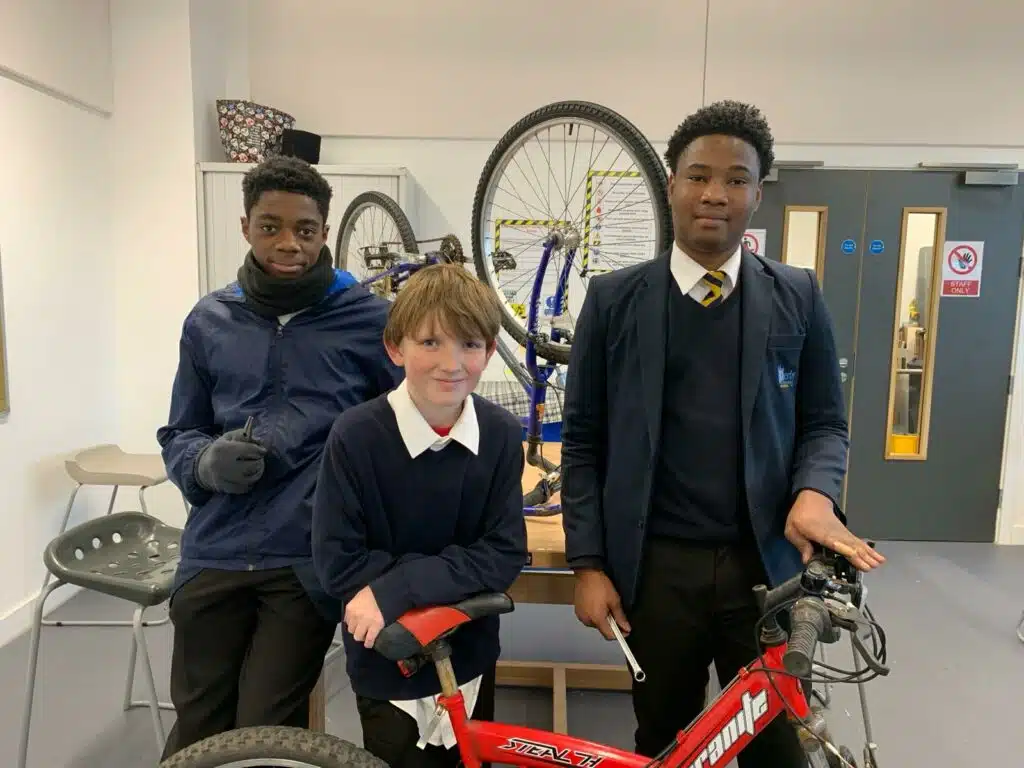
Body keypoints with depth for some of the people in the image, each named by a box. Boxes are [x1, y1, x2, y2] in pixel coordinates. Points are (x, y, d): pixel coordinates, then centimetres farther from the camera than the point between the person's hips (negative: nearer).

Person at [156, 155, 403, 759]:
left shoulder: (371, 321, -4)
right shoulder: (210, 321, 6)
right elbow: (179, 436, 13)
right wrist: (207, 462, -9)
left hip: (310, 562, -3)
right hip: (214, 557, 3)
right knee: (198, 733, 14)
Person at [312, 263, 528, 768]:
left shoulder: (501, 435, -14)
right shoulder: (356, 435, -21)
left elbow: (503, 557, -14)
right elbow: (338, 565, -18)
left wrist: (397, 588, -25)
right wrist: (454, 572, -21)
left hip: (470, 658, 3)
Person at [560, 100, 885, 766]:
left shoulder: (798, 298, 3)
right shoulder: (615, 299, -1)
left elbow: (824, 422, 7)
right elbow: (584, 440, 0)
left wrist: (815, 491, -15)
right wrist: (589, 562, -4)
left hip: (767, 563, 1)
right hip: (656, 567, 0)